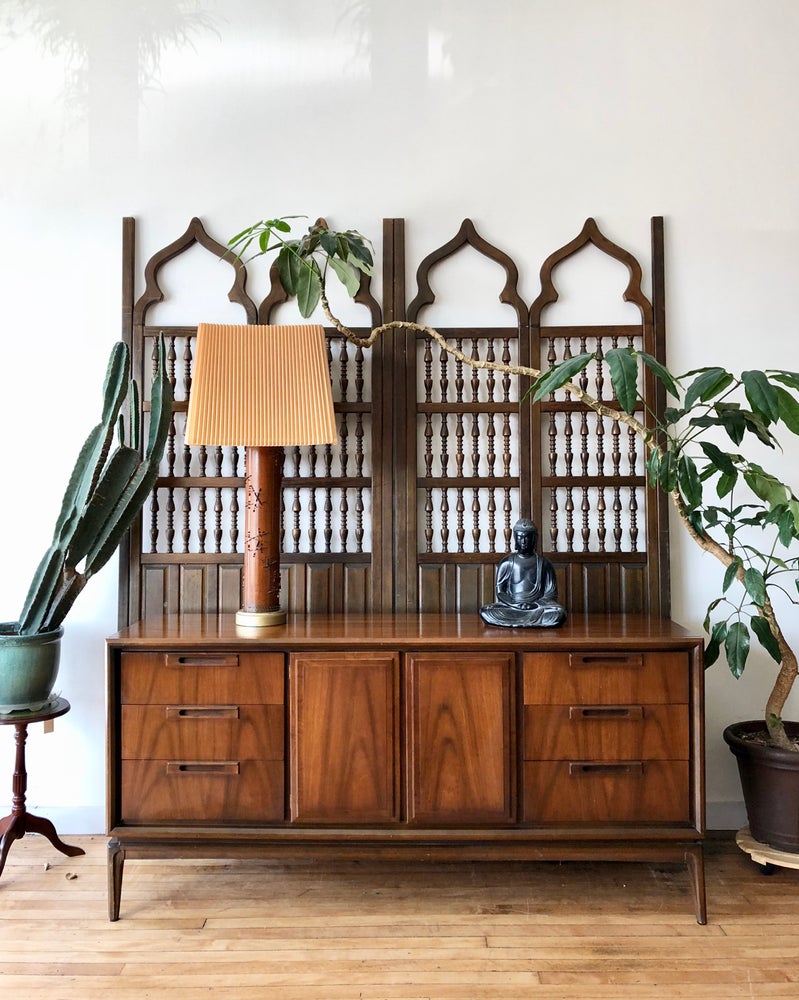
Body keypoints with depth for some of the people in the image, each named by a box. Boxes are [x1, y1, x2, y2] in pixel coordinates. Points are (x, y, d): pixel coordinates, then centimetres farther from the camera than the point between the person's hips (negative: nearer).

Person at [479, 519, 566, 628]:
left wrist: (535, 605, -13)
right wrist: (516, 605, -13)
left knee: (559, 613, -33)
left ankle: (515, 623, -29)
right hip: (512, 606, 0)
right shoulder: (507, 563, 11)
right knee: (485, 611, -30)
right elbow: (500, 592, 6)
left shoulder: (543, 563, 10)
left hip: (537, 606, 0)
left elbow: (551, 593, 7)